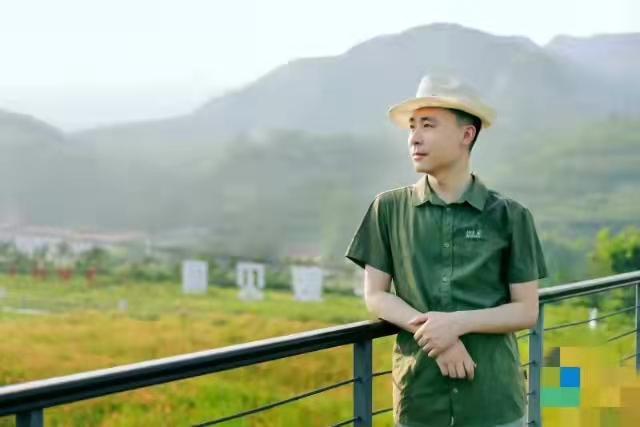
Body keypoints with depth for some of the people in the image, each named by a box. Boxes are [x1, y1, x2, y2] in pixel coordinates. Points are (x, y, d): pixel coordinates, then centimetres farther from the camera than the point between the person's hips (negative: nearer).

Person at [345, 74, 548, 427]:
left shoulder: (508, 216, 0)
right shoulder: (389, 208, 4)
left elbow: (527, 311, 1)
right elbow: (375, 296, 4)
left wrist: (458, 323, -15)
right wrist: (432, 334, -12)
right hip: (419, 398, 1)